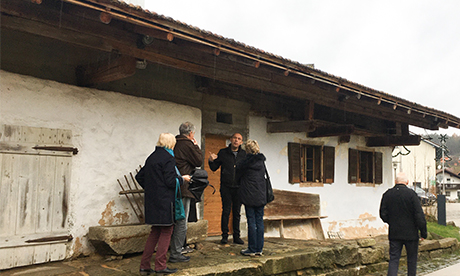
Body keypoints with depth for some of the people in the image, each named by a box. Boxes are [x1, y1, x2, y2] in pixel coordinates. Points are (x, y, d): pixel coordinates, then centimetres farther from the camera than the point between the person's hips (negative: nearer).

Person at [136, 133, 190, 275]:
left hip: (151, 200, 8)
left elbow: (139, 176, 17)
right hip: (164, 200, -8)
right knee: (166, 231, 3)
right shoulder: (168, 158, -12)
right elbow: (170, 181, -17)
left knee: (155, 231, 15)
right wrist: (182, 178, 0)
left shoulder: (152, 157, 13)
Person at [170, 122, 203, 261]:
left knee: (179, 220, 20)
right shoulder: (187, 145, -13)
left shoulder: (176, 144, 14)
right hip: (183, 188, -10)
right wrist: (196, 146, 1)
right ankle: (175, 253, -1)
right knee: (181, 222, -5)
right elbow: (199, 161, -8)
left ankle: (181, 246, 32)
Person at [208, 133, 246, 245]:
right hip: (226, 186, -1)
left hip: (238, 187, 2)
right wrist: (211, 161, -12)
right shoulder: (223, 152, 3)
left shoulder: (243, 154, 7)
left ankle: (236, 236, 15)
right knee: (226, 211, -1)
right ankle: (225, 236, 9)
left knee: (237, 212, 7)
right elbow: (214, 168, 7)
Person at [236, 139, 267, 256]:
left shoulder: (244, 163, -8)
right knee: (259, 222, 8)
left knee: (251, 222, -1)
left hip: (249, 196, -5)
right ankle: (259, 249, 13)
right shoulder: (262, 162, 7)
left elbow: (237, 176, 4)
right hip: (261, 196, 5)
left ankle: (252, 249, 5)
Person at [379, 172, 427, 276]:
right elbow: (419, 215, -11)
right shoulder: (411, 194, -12)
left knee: (393, 259, 5)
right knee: (412, 260, 13)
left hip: (394, 233, 3)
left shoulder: (387, 194, -1)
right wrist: (423, 232, -2)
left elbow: (383, 214, 4)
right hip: (411, 233, -2)